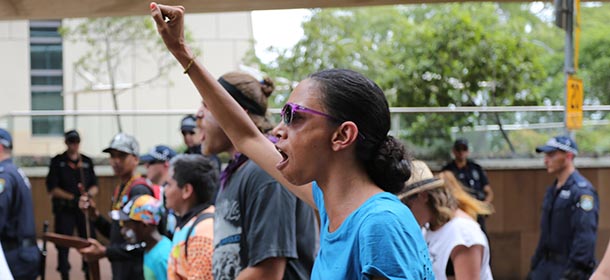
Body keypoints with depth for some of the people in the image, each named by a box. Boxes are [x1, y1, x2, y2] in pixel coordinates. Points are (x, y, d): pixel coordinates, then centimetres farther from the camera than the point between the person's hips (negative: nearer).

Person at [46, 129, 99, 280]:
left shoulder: (87, 161, 11)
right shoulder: (57, 161, 1)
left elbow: (94, 186, 13)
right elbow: (52, 188, -5)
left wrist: (89, 194, -10)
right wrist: (72, 197, -14)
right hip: (64, 209, -3)